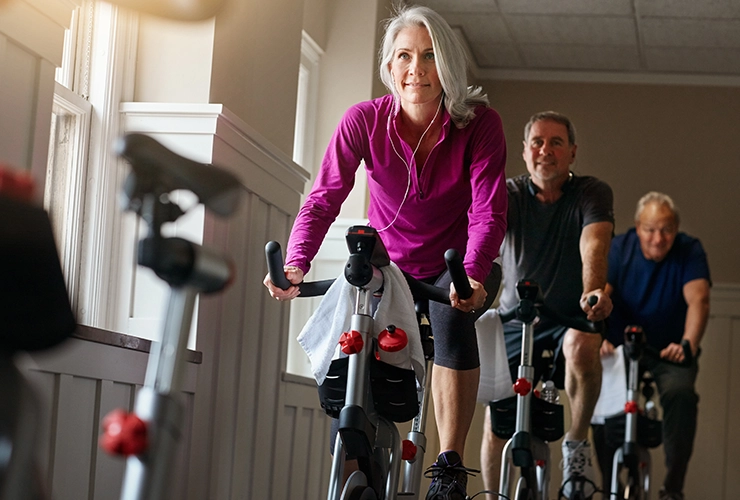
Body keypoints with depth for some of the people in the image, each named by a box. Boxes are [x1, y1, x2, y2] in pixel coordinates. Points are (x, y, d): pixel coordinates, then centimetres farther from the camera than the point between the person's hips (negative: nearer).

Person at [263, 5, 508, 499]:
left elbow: (488, 212, -26)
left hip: (456, 266, -2)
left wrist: (474, 273, -46)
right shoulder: (364, 120, -15)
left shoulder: (479, 123, -19)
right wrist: (296, 264, -38)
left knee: (452, 314, -32)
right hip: (388, 265, 3)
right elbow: (324, 197, -21)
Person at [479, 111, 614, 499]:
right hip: (515, 321, 2)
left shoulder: (592, 193, -8)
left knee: (581, 345, -35)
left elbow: (593, 245, -26)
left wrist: (593, 292, -48)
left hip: (570, 317, -2)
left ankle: (577, 445, -15)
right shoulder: (510, 195, -5)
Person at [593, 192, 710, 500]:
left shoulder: (689, 251, -9)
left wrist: (688, 344, -43)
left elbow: (698, 300, -24)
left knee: (680, 393, -30)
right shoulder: (619, 248, -7)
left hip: (670, 350, -1)